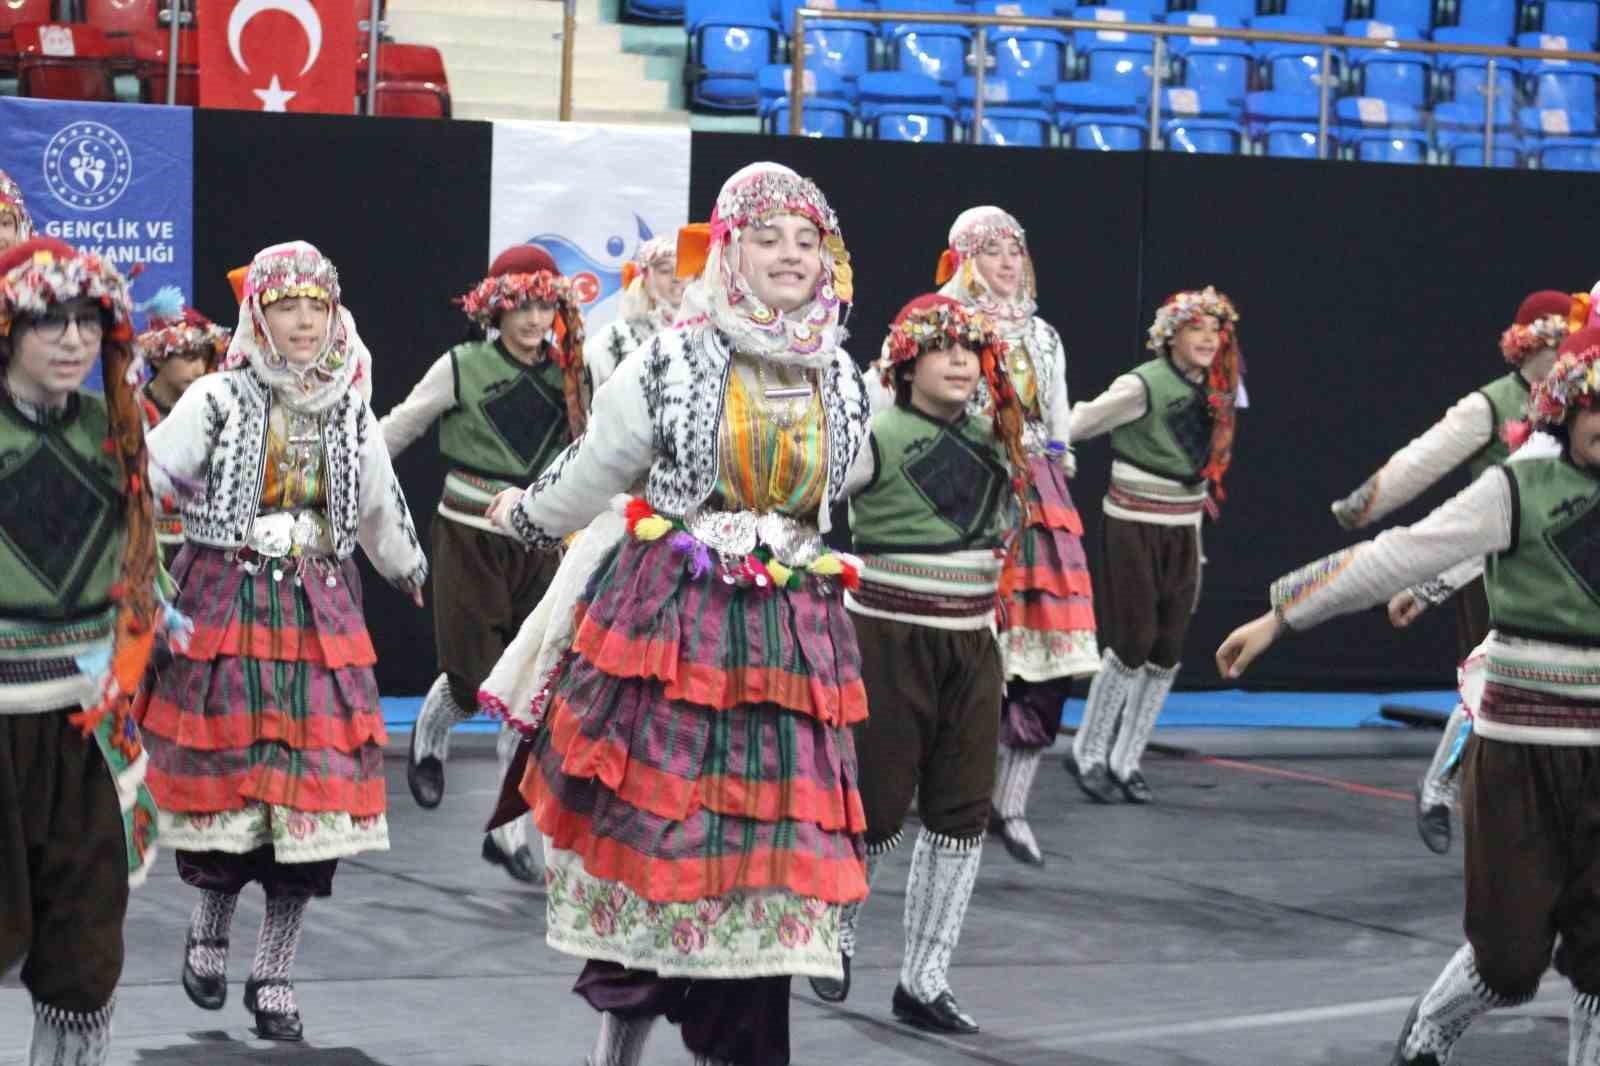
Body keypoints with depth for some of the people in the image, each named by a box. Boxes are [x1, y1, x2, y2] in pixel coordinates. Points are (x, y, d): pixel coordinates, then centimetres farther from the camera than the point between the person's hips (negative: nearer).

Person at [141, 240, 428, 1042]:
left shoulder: (350, 413, 10)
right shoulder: (217, 400, -3)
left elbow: (382, 514, 25)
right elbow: (146, 481, -5)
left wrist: (418, 581, 36)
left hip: (319, 612, 3)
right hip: (224, 606, -3)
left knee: (313, 789, -3)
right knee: (228, 771, -3)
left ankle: (274, 976, 7)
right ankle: (208, 931, 25)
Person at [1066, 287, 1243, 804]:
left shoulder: (1213, 393, 6)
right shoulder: (1143, 386, -15)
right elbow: (1081, 424, -13)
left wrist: (1197, 540, 16)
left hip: (1183, 534, 6)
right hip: (1134, 530, -6)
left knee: (1167, 654, 4)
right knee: (1132, 646, -7)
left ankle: (1126, 761, 13)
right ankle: (1088, 754, 9)